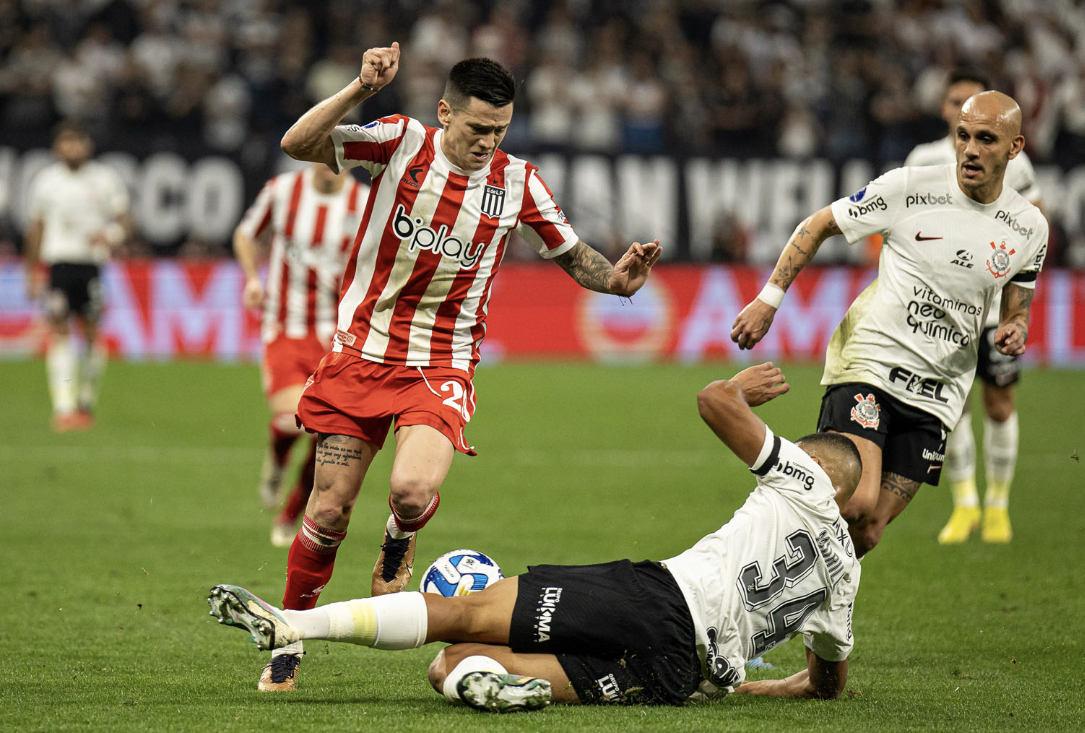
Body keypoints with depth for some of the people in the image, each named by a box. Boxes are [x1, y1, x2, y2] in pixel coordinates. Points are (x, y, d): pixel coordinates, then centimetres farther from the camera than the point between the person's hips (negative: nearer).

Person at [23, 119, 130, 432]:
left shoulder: (105, 179, 6)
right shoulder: (45, 181, 9)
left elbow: (123, 222, 9)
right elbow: (35, 228, 15)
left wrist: (108, 235, -13)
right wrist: (33, 271, 12)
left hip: (93, 263, 0)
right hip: (56, 262, 0)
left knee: (90, 332, 2)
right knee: (59, 330, -10)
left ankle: (87, 402, 20)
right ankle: (63, 407, -14)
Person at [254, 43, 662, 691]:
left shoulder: (517, 182, -2)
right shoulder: (402, 144, -7)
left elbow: (571, 254, 10)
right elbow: (298, 145, -16)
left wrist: (614, 278, -11)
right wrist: (360, 90, -28)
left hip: (442, 366, 0)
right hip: (363, 352, 0)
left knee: (413, 491, -26)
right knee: (329, 514, 0)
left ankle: (400, 541, 11)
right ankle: (289, 642, 20)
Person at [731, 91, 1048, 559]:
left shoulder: (1029, 228, 4)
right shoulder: (908, 188, -8)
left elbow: (1016, 312, 18)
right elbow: (819, 226, 4)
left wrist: (1015, 331, -6)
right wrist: (769, 299, -2)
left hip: (938, 394, 4)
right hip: (868, 363, -4)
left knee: (868, 530, -1)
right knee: (855, 504, -24)